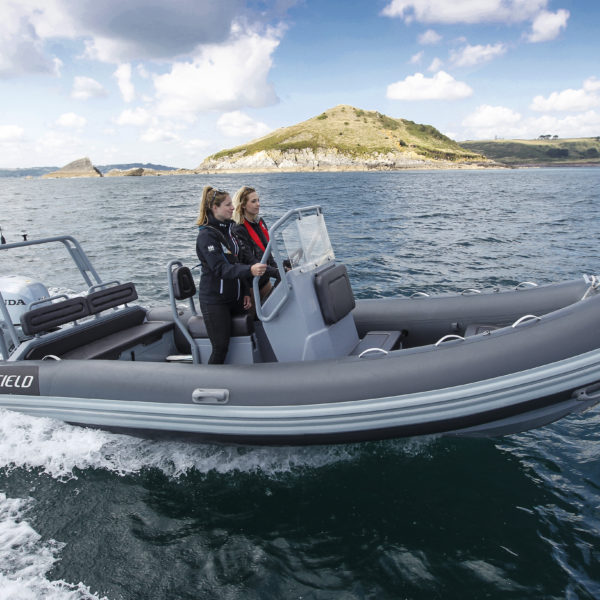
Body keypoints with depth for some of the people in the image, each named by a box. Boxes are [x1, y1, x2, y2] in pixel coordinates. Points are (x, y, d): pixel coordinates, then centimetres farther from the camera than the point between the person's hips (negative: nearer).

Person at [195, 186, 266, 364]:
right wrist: (249, 270, -42)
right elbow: (220, 268, -27)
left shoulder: (227, 229, 10)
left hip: (234, 298, 8)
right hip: (214, 301, -8)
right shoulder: (206, 235, -15)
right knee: (220, 348, -5)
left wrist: (245, 292, 9)